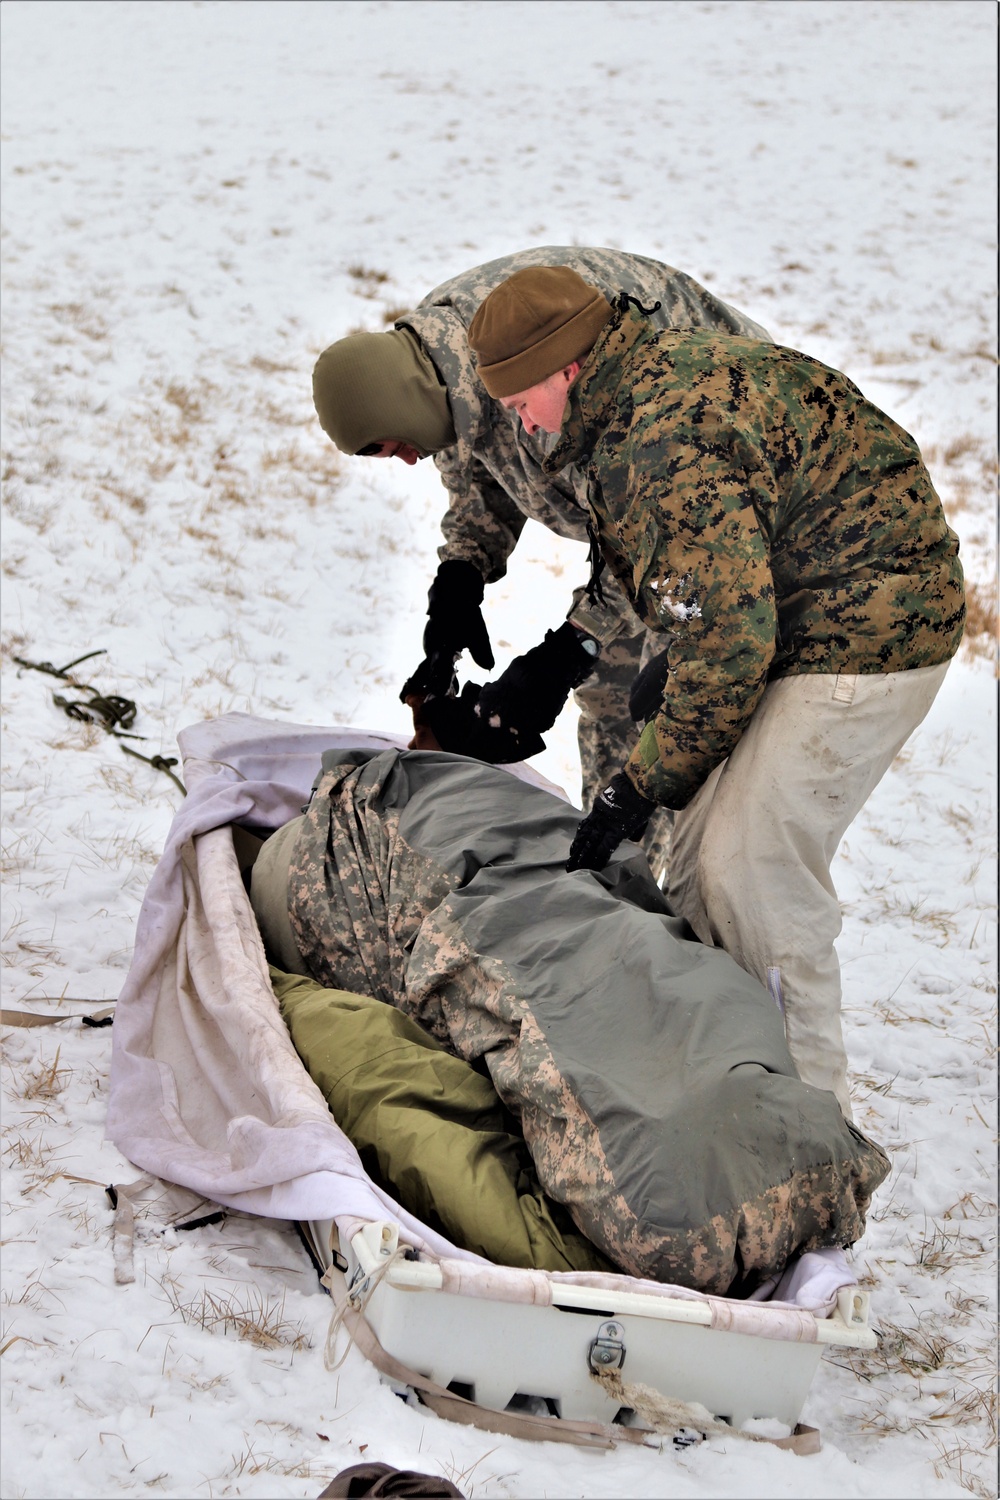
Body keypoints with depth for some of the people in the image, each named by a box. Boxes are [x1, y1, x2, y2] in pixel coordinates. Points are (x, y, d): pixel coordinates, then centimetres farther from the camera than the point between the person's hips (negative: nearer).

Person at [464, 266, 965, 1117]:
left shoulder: (674, 441, -26)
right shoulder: (665, 374, 7)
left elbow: (728, 634, -26)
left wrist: (646, 781, -17)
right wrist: (670, 664, 15)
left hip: (863, 640, -11)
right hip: (794, 622, 11)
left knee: (754, 869, -11)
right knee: (704, 846, 10)